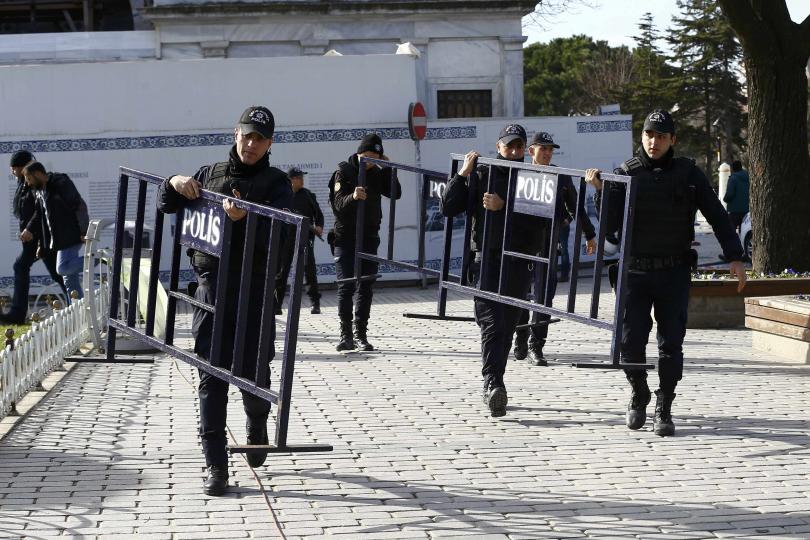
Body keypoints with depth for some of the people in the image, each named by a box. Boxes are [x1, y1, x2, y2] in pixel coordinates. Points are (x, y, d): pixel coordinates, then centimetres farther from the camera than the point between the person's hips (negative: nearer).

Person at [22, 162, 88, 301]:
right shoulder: (40, 191, 16)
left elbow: (80, 206, -18)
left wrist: (84, 232, -22)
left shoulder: (61, 183, -12)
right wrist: (42, 246, 18)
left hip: (71, 236, -9)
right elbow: (41, 219, 21)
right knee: (69, 277, 7)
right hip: (60, 239, 9)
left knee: (63, 268, -21)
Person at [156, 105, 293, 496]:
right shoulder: (209, 175, 14)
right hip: (211, 288, 2)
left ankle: (257, 431, 37)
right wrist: (174, 183, -2)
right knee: (212, 376, -3)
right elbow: (165, 206, 20)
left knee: (253, 371, 4)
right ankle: (216, 465, -3)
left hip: (255, 291, -2)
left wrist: (246, 217, -31)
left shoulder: (276, 182, 4)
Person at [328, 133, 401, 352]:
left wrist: (389, 169, -14)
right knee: (345, 286, -5)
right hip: (345, 237, -4)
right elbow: (337, 203, -15)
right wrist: (352, 197, -36)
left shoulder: (377, 173, 7)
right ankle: (345, 334, -1)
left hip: (369, 237, 4)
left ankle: (361, 334, 8)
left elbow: (395, 194, -5)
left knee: (366, 287, 3)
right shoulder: (344, 171, -4)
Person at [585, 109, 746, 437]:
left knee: (671, 343, -2)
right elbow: (610, 225, -1)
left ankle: (664, 410, 9)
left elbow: (717, 216, 4)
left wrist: (734, 256, -4)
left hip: (674, 273, 0)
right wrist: (600, 190, -15)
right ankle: (639, 395, 22)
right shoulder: (626, 173, 3)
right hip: (636, 271, 0)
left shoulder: (688, 174, 3)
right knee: (631, 340, -3)